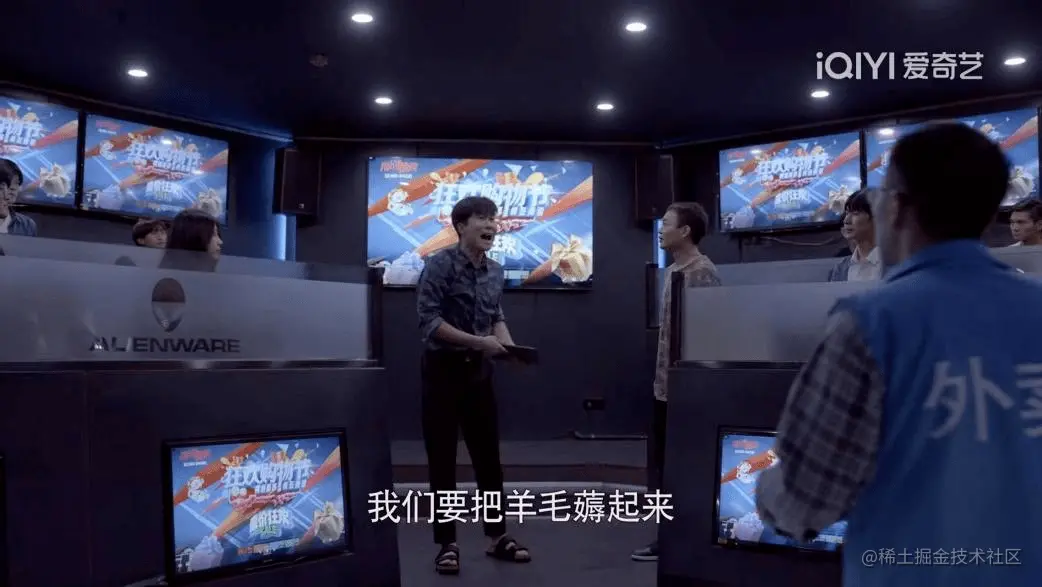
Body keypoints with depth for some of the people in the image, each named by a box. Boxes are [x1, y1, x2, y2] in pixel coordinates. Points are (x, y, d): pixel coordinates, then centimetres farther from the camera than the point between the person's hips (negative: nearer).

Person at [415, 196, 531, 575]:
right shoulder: (440, 264, -12)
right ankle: (446, 543, 15)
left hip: (478, 370, 6)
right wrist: (478, 342, -22)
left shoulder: (495, 272, 7)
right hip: (443, 369, -5)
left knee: (488, 455, 12)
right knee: (442, 459, 3)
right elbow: (428, 320, -19)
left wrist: (508, 344, -5)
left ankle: (497, 536, 24)